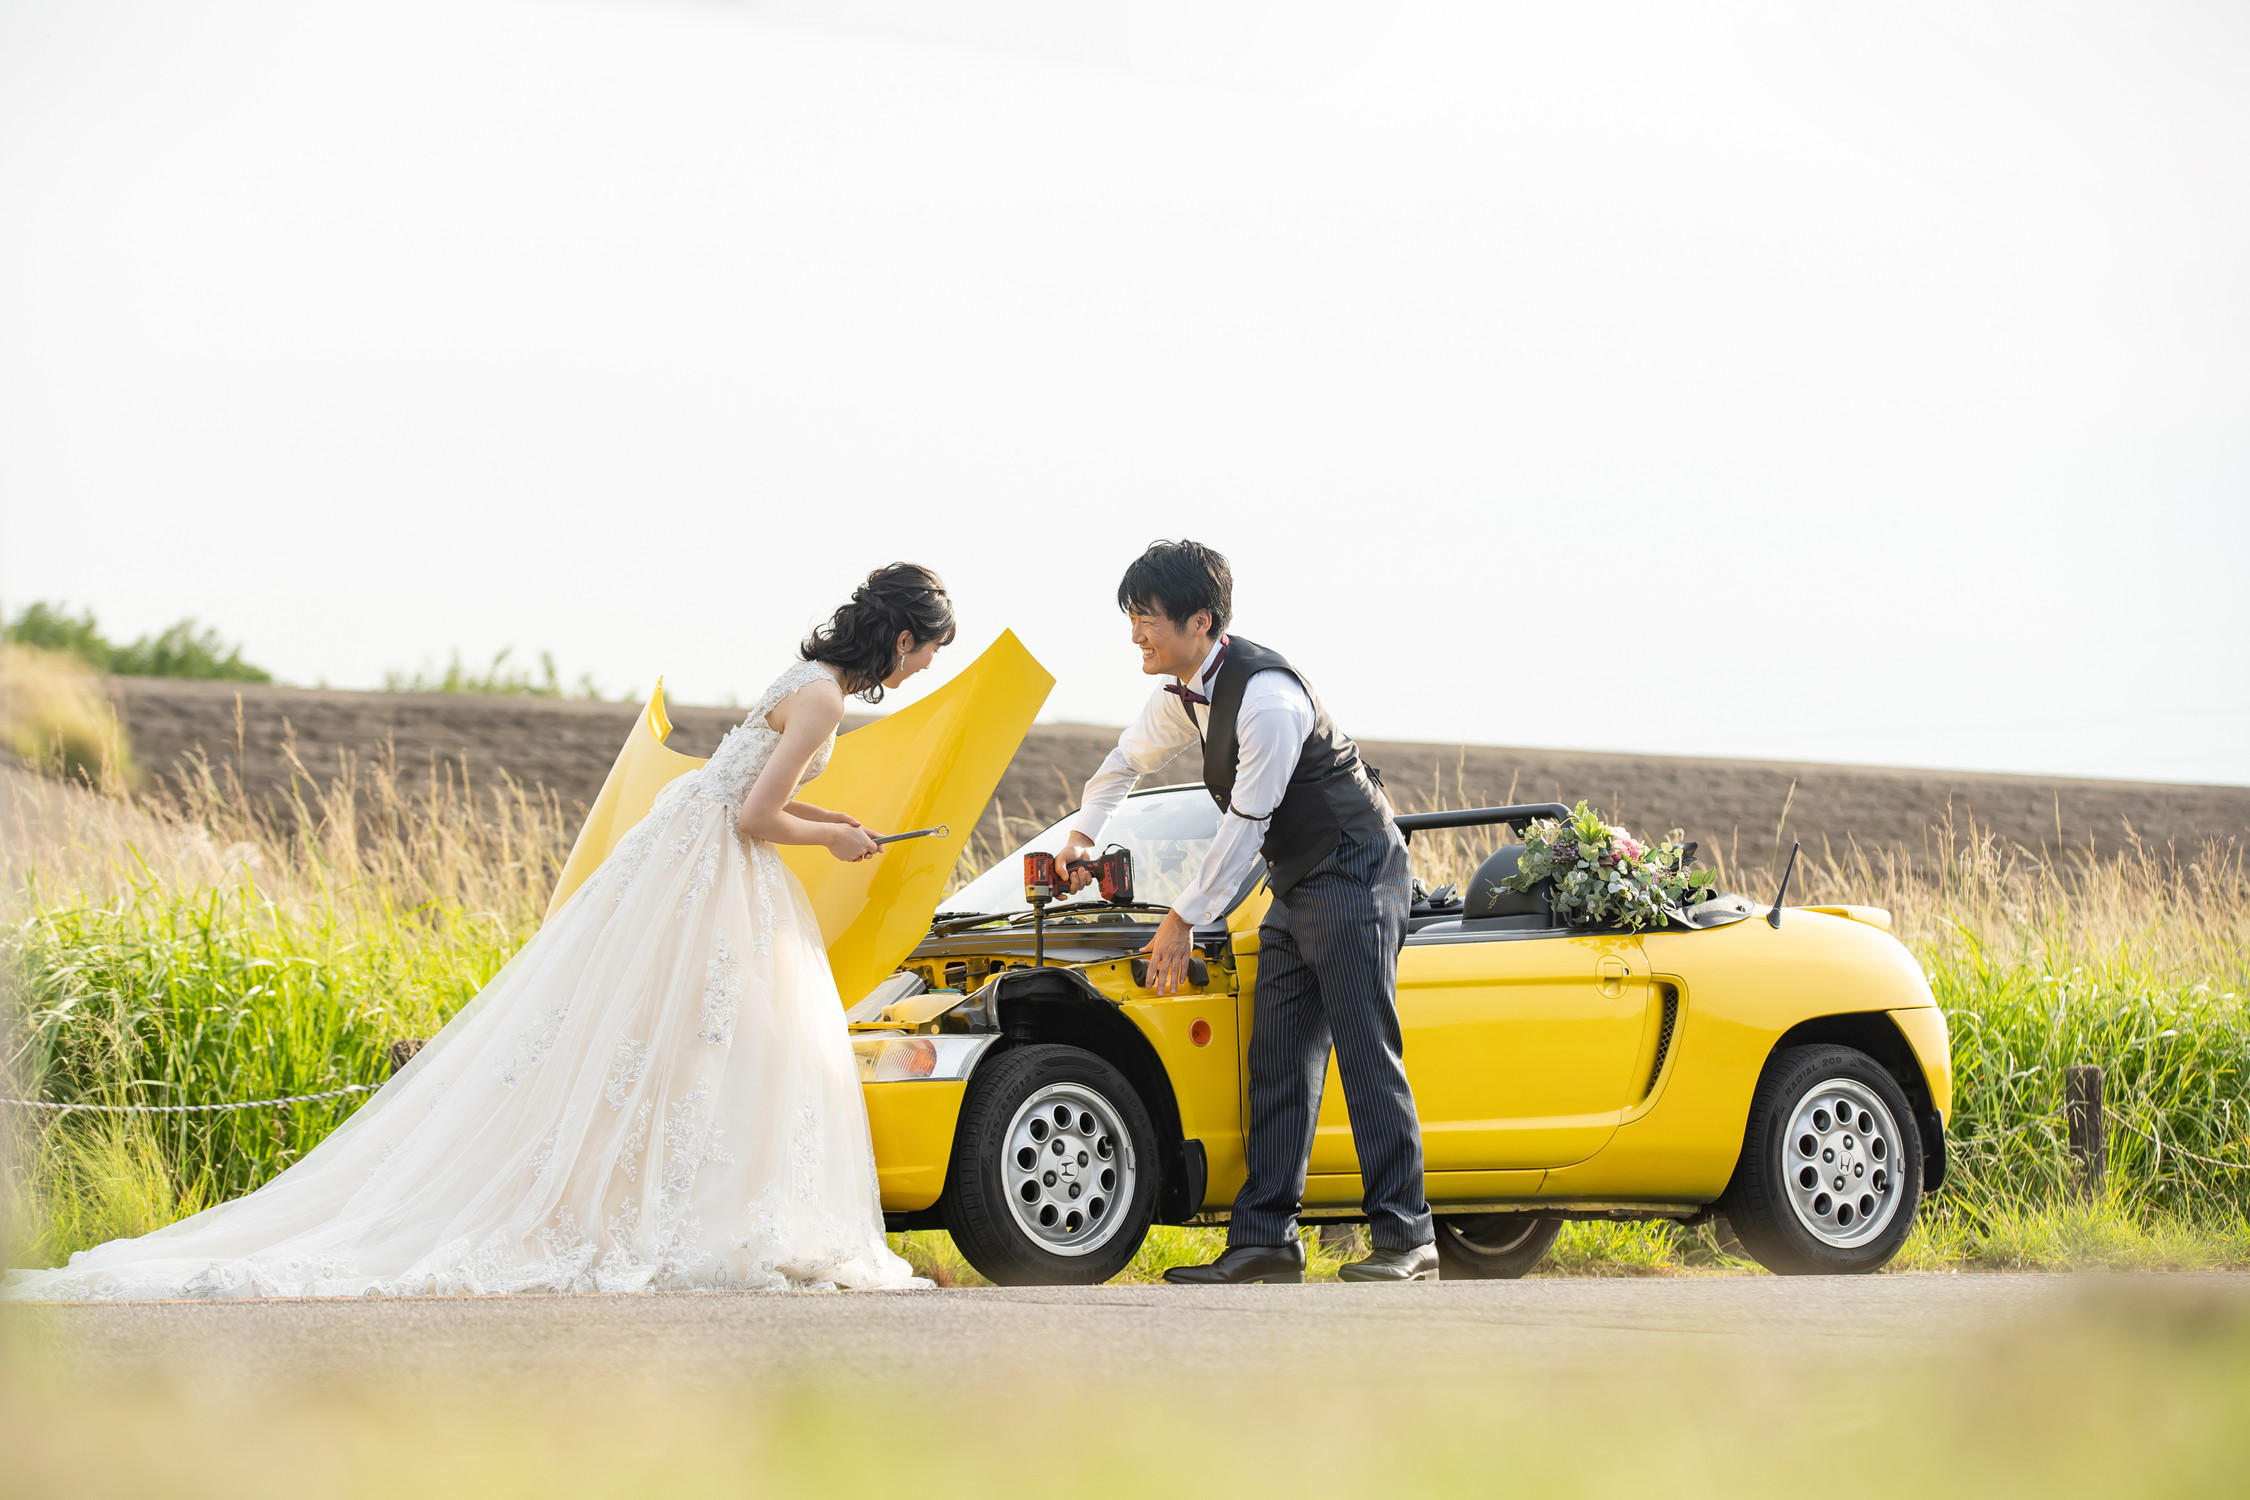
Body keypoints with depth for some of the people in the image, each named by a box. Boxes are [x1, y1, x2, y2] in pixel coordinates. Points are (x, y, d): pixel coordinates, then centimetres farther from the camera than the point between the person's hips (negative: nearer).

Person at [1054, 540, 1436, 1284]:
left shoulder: (1267, 697, -26)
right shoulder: (1184, 692, 4)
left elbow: (1246, 823, -22)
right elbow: (1128, 759, 25)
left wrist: (1186, 919, -16)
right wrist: (1084, 829, 15)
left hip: (1354, 877, -10)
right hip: (1296, 886, 10)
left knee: (1366, 1054, -13)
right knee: (1277, 1062, 5)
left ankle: (1405, 1238, -12)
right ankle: (1265, 1239, 4)